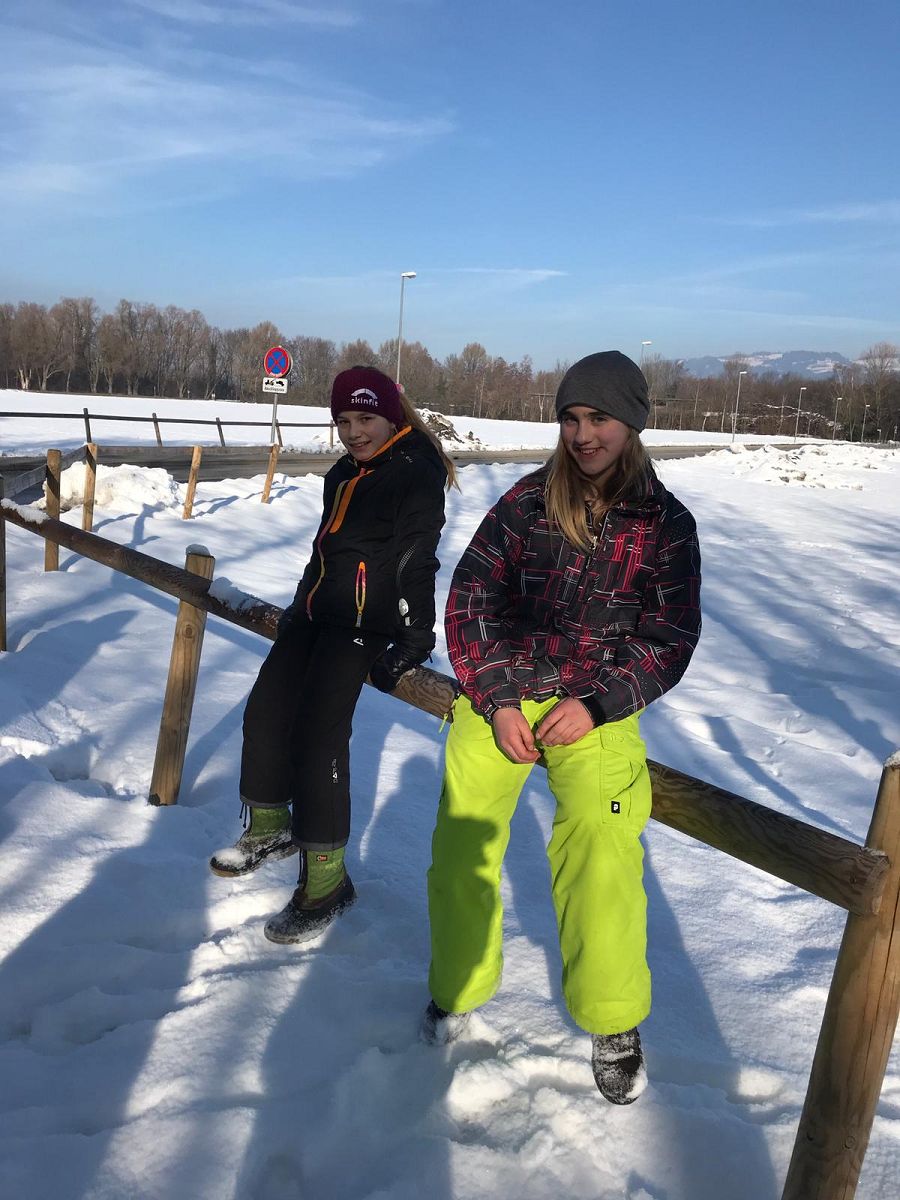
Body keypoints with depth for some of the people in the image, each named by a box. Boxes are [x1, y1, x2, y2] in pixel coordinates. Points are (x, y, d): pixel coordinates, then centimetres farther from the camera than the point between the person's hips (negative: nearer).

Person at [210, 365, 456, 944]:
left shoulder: (416, 476, -11)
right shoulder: (344, 474, 15)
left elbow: (416, 563, -16)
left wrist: (413, 642, -19)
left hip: (361, 624, -9)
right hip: (315, 613, 9)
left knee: (318, 737, -14)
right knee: (265, 712, 12)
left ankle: (326, 880, -2)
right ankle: (270, 829, 33)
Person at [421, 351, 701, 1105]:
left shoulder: (666, 524, 1)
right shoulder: (527, 501, 1)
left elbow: (671, 638, 0)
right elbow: (469, 601, 1)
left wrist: (595, 703, -13)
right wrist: (497, 701, -9)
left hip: (597, 706, -1)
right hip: (499, 693, 1)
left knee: (602, 847, -19)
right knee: (462, 835, -11)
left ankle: (613, 1021, 6)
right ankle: (457, 987, 17)